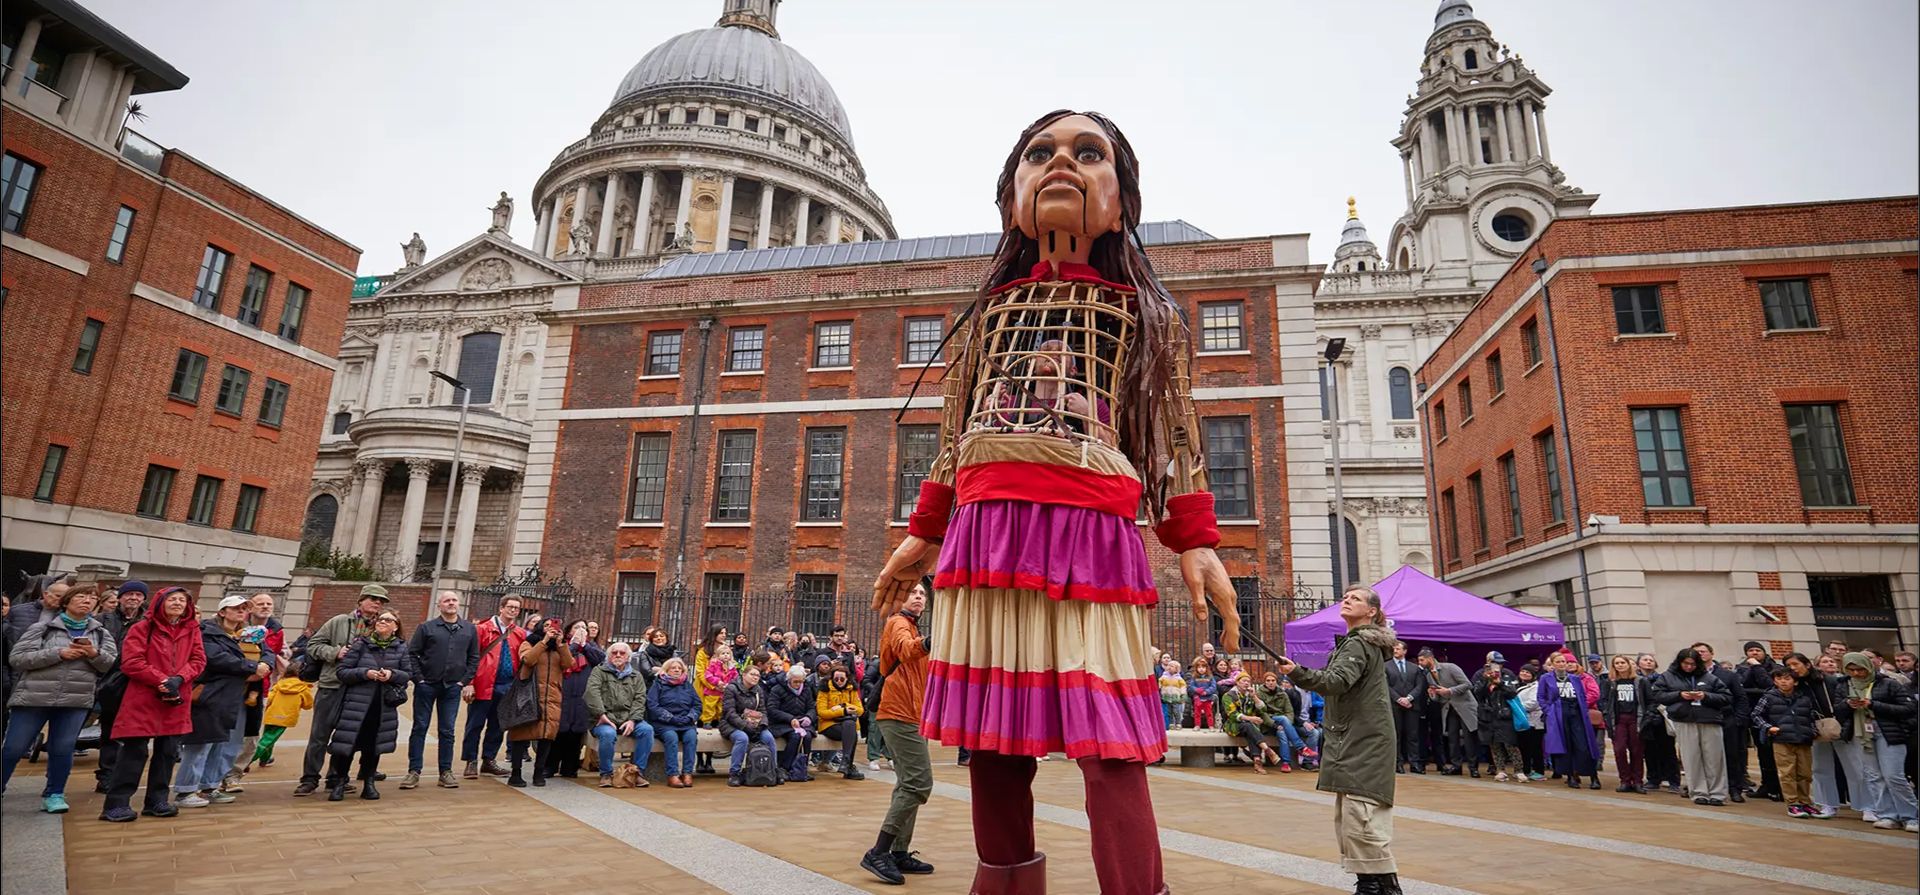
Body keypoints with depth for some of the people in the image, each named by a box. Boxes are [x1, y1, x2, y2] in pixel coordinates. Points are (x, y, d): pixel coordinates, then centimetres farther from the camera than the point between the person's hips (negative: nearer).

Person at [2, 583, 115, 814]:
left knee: (63, 749, 2)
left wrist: (94, 653, -15)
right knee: (13, 749, 5)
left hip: (76, 701, 2)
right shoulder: (43, 627, 0)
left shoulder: (100, 633, 8)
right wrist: (58, 653, -18)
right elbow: (16, 658, -7)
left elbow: (114, 665, 4)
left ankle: (54, 794, 16)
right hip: (34, 697, -2)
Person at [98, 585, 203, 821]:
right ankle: (116, 804, 5)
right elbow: (131, 662, -10)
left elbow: (198, 660, 5)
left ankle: (157, 801, 19)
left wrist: (179, 678, -13)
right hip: (143, 700, -5)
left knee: (168, 751, 9)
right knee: (135, 750, -5)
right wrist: (161, 681, -16)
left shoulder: (192, 630, 10)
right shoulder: (143, 628, -4)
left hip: (177, 701, 5)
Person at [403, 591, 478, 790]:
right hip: (426, 685, -1)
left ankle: (446, 772, 13)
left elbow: (474, 658, 10)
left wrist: (465, 681, 1)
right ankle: (414, 771, 12)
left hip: (453, 687, 2)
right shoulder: (426, 627, 0)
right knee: (419, 728, 4)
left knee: (447, 731, 6)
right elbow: (411, 653, -1)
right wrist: (418, 678, -8)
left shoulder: (470, 629, 7)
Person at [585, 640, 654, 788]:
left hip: (628, 719, 3)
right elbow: (592, 692, -8)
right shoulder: (599, 671, 10)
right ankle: (606, 773, -12)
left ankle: (639, 771, -13)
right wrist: (602, 714, -21)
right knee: (608, 733, -35)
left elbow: (640, 699, 7)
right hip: (605, 719, -3)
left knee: (647, 729, -25)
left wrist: (633, 720, -11)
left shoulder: (636, 675, 19)